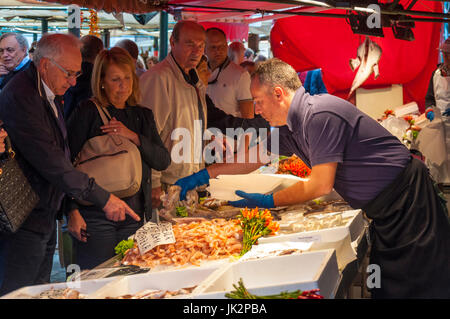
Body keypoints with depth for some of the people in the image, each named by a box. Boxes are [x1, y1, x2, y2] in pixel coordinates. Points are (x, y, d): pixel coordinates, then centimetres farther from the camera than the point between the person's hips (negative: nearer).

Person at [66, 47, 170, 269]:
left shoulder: (143, 116, 14)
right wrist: (72, 211, -13)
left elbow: (163, 161, 6)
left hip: (134, 216, 5)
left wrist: (133, 137, -9)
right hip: (96, 216, -4)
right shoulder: (88, 112, -1)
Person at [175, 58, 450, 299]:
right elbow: (254, 159, 21)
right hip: (382, 208, 9)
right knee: (385, 285, 12)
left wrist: (269, 201, -9)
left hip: (405, 198, -9)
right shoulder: (291, 124, 6)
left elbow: (321, 185, -20)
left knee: (414, 286, -3)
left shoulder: (319, 115, -24)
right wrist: (205, 174, 20)